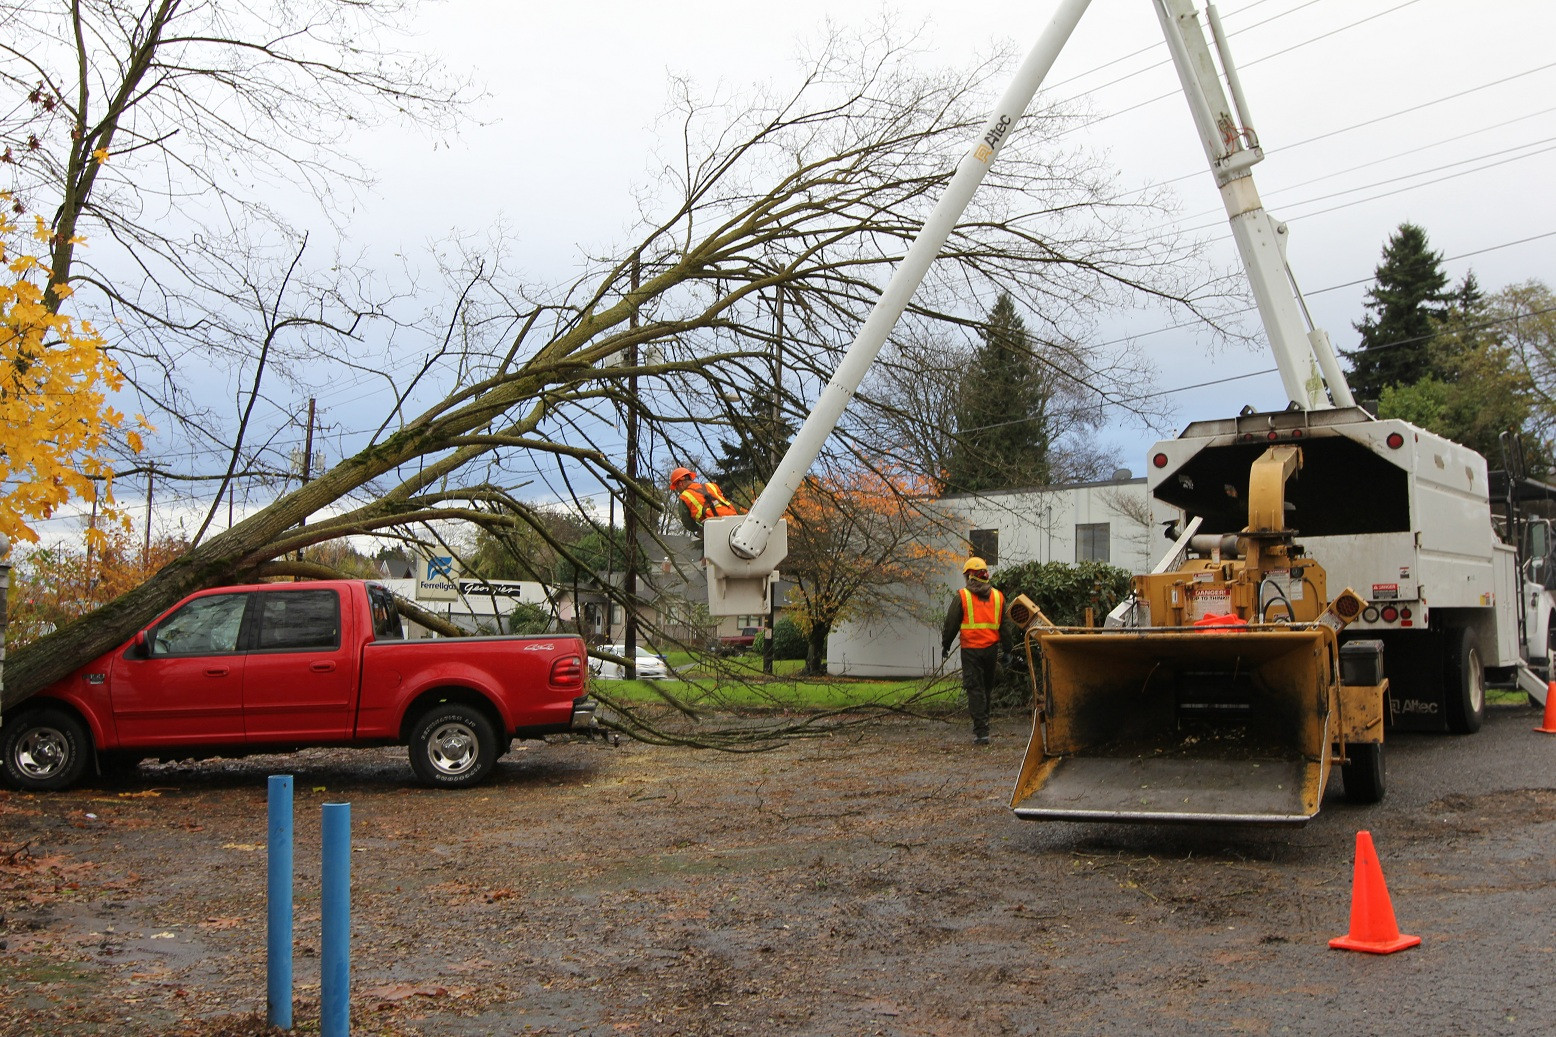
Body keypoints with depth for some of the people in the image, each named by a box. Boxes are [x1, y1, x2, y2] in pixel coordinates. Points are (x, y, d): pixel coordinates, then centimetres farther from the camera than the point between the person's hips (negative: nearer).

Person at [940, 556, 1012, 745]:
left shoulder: (962, 596, -5)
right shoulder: (998, 596, 8)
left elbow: (951, 624, -2)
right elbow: (1005, 625, 12)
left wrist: (945, 645, 11)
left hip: (971, 649, -4)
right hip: (992, 648, 4)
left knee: (975, 689, -3)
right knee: (987, 688, 18)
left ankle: (981, 732, -9)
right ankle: (982, 723, 29)